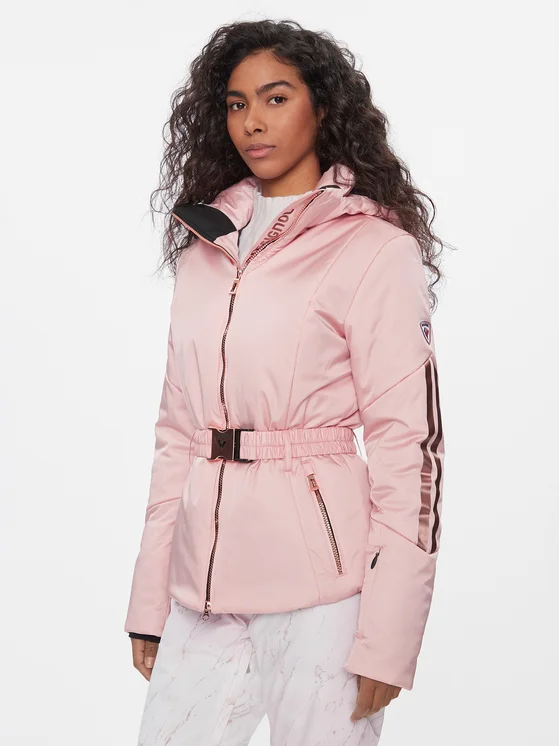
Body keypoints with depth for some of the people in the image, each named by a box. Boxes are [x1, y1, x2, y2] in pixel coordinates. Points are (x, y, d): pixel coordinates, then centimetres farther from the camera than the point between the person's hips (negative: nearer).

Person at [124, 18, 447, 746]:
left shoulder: (376, 248, -4)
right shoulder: (204, 245, 13)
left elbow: (408, 440, -8)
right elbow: (176, 430, 13)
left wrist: (386, 637, -13)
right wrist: (149, 602, 10)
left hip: (318, 580, -5)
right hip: (205, 582, 5)